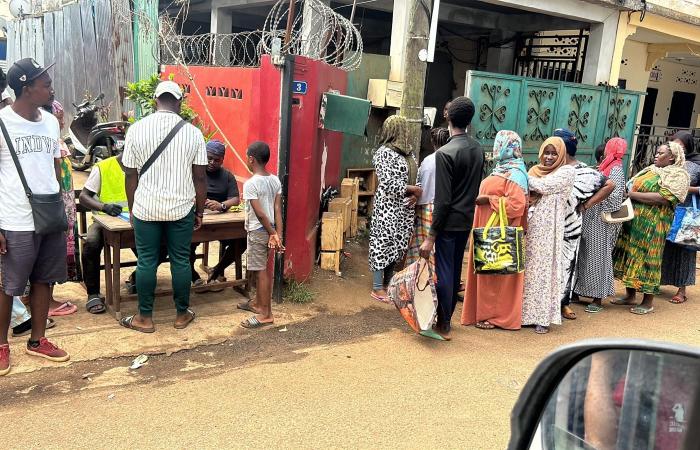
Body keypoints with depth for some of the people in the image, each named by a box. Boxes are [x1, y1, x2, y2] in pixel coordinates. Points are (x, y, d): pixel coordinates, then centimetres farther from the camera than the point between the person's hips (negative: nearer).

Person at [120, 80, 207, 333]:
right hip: (181, 208, 0)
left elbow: (131, 175, 1)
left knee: (146, 261, 8)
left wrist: (132, 209, 12)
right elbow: (200, 177, -1)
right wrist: (200, 211, 8)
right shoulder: (192, 132, -3)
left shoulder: (137, 129, -2)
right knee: (180, 260, 9)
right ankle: (182, 314, 21)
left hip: (145, 208, 0)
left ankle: (144, 318, 18)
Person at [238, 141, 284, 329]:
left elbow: (259, 213, -20)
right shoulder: (275, 181, 4)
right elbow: (278, 209, -1)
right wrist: (278, 234, -3)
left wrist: (273, 234, -12)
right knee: (262, 269, 19)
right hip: (269, 230, 8)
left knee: (261, 271, -2)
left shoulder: (250, 184, -18)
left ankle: (266, 314, 3)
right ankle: (258, 303, 33)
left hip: (258, 231, -8)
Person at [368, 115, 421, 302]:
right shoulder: (385, 153, -12)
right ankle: (377, 288, 6)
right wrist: (413, 189, -13)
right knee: (384, 243, -3)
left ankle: (388, 283, 23)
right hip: (388, 207, -8)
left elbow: (415, 177, 16)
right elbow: (388, 183, -19)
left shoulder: (408, 152, 13)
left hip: (405, 207, 8)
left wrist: (415, 195, -4)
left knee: (398, 245, 11)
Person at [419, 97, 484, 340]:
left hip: (449, 221, -7)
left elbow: (443, 199, -20)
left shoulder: (445, 152, -18)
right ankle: (447, 317, 29)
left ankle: (443, 325, 12)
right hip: (467, 219, 7)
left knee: (444, 271, 3)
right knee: (455, 271, 16)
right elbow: (476, 188, 12)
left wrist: (431, 236, -17)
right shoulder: (478, 149, 4)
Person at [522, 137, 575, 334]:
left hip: (549, 228, -4)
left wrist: (524, 177, -4)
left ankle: (543, 317, 4)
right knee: (528, 269, 5)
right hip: (530, 225, 4)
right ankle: (527, 311, 14)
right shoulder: (535, 170, 15)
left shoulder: (567, 171, 0)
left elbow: (544, 186, -13)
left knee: (545, 269, -2)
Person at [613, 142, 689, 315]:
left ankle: (648, 302, 11)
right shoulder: (651, 170, 16)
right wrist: (626, 191, -4)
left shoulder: (678, 175, -6)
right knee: (630, 255, 10)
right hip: (634, 219, 7)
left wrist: (633, 194, -17)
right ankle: (630, 296, 22)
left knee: (647, 258, -1)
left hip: (652, 224, -7)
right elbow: (632, 185, 20)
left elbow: (663, 198, -19)